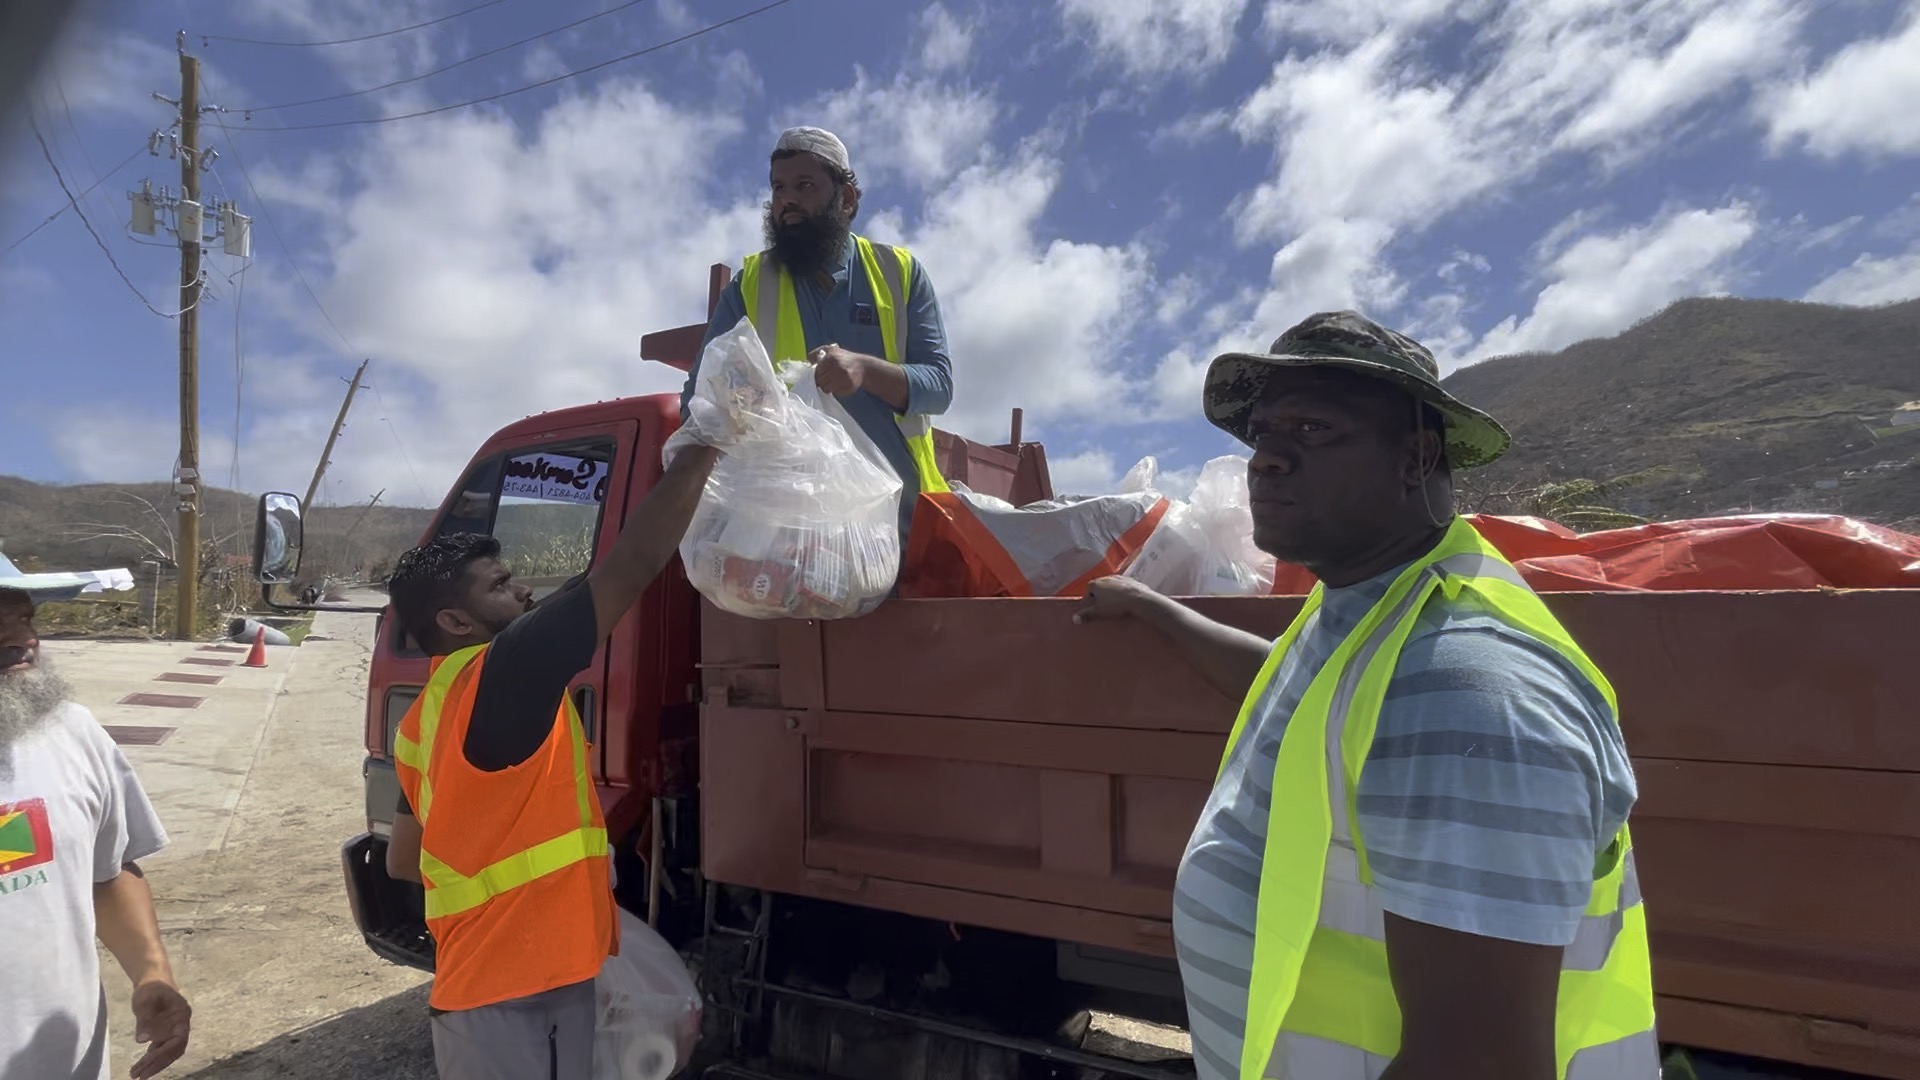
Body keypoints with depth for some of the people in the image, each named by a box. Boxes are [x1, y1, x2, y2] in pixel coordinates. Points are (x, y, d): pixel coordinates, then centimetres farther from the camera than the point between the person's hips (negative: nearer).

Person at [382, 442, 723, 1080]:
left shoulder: (423, 719, 10)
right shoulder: (501, 675, -19)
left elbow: (402, 860, 18)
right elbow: (634, 564, -23)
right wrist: (705, 444, -17)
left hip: (484, 984, 9)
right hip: (511, 998, -9)